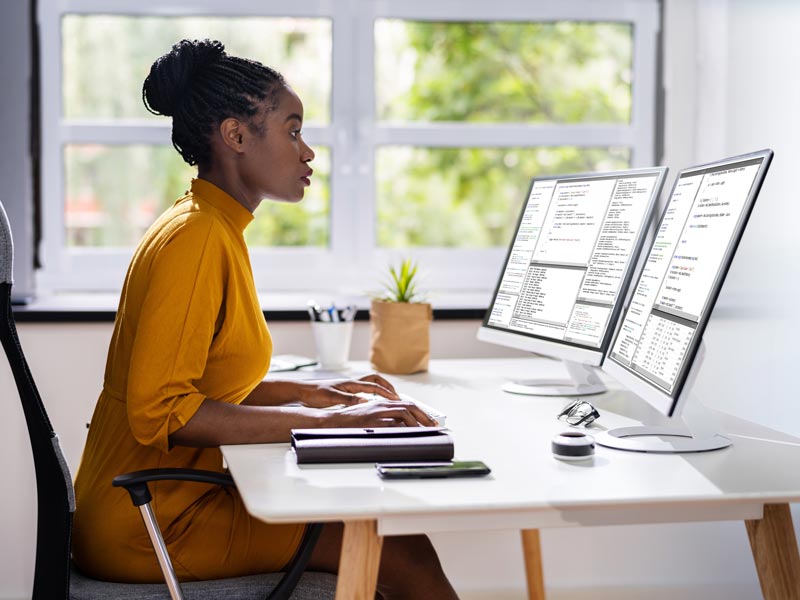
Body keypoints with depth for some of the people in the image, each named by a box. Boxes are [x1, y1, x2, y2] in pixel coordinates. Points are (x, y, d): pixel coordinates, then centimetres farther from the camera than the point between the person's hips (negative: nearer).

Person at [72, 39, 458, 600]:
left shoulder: (215, 230, 12)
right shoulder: (195, 237, -18)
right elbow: (158, 412, -24)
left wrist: (307, 392, 8)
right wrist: (326, 420, -22)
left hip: (176, 495, 9)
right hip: (149, 525, -9)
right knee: (401, 551, -13)